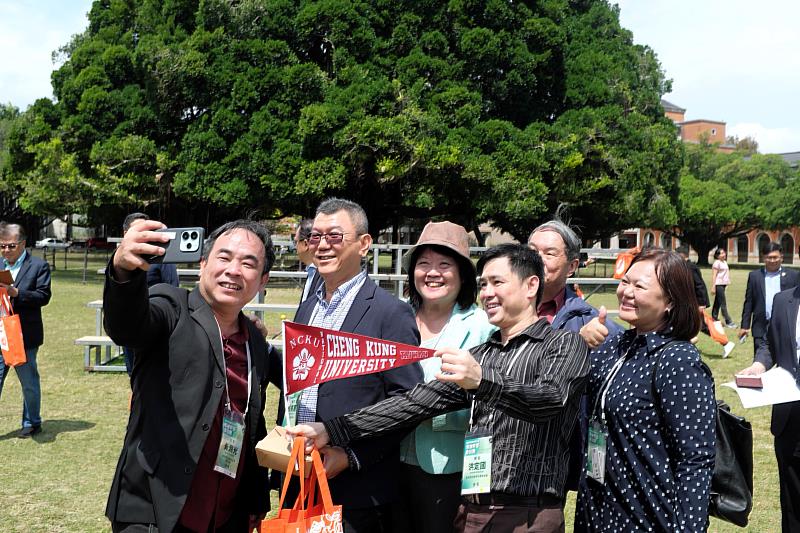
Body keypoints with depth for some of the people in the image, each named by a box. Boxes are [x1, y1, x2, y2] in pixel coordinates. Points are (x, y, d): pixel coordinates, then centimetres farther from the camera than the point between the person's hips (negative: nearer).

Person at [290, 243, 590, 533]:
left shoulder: (564, 344, -1)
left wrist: (483, 380, -38)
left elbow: (550, 399, -20)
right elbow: (418, 402, 7)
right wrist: (332, 431, -3)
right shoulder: (479, 355, 15)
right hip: (471, 509, 5)